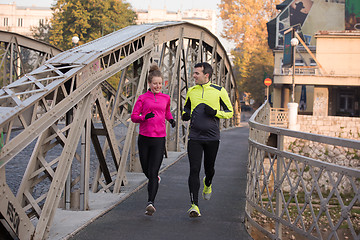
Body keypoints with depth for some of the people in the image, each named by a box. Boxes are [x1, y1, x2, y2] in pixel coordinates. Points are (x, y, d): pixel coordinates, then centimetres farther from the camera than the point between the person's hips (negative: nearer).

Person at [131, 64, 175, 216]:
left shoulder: (166, 98, 10)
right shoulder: (143, 98, 2)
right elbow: (133, 117, 1)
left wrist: (171, 119, 8)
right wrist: (145, 117, -19)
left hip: (159, 139, 0)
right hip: (144, 138, 0)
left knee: (153, 173, -11)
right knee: (146, 170, 13)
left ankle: (150, 202, -15)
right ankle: (155, 180, 48)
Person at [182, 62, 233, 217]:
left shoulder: (219, 91, -1)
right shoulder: (191, 91, 8)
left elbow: (230, 112, 4)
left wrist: (215, 112, -14)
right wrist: (185, 115, 0)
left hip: (212, 138, -1)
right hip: (194, 137, 1)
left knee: (209, 168, 12)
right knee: (194, 170, -10)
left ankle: (207, 184, 49)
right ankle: (194, 206, -10)